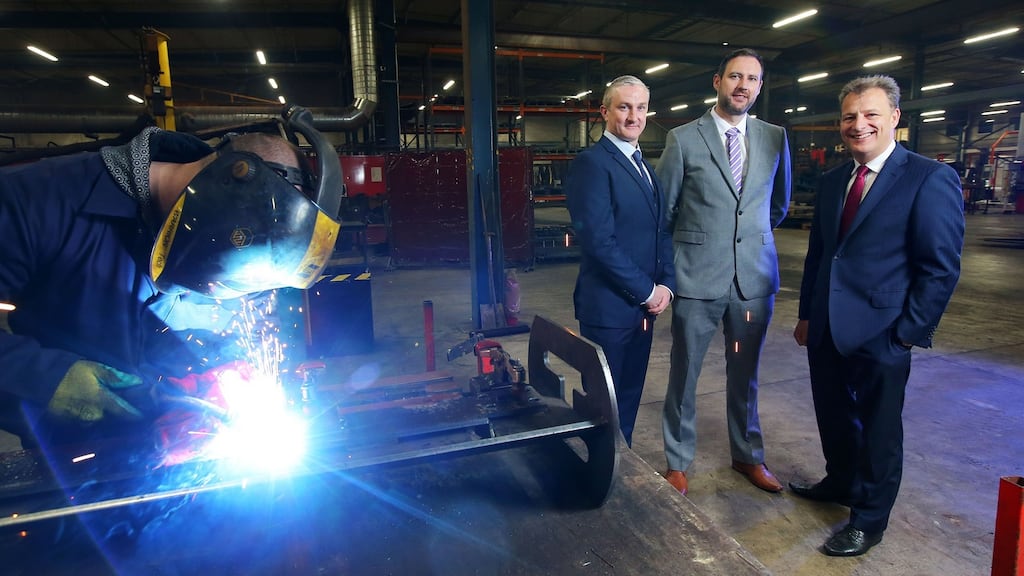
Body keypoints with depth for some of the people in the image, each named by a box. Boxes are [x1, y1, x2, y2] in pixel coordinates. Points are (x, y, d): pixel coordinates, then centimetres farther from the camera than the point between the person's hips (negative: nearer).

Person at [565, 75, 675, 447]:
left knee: (629, 401, 18)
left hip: (643, 305, 8)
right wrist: (647, 291, -13)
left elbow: (661, 231, 16)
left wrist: (666, 284, 1)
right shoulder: (591, 163, -12)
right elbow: (599, 241, -20)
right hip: (609, 308, -8)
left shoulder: (645, 168, 16)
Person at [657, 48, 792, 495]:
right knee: (684, 374, 8)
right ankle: (678, 462, 25)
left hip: (755, 275, 3)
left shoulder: (775, 137, 7)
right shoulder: (683, 139, -4)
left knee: (744, 374, 17)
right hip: (697, 276, -3)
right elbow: (661, 210, 2)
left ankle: (748, 455, 36)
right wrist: (693, 242, 6)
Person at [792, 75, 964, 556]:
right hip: (826, 330, 6)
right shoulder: (832, 180, 9)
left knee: (879, 429, 10)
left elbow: (941, 268, -11)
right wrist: (807, 314, 13)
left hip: (880, 333, -6)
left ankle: (868, 520, 28)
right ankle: (840, 482, 44)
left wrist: (908, 334, -13)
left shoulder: (930, 179, -10)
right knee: (834, 416, 20)